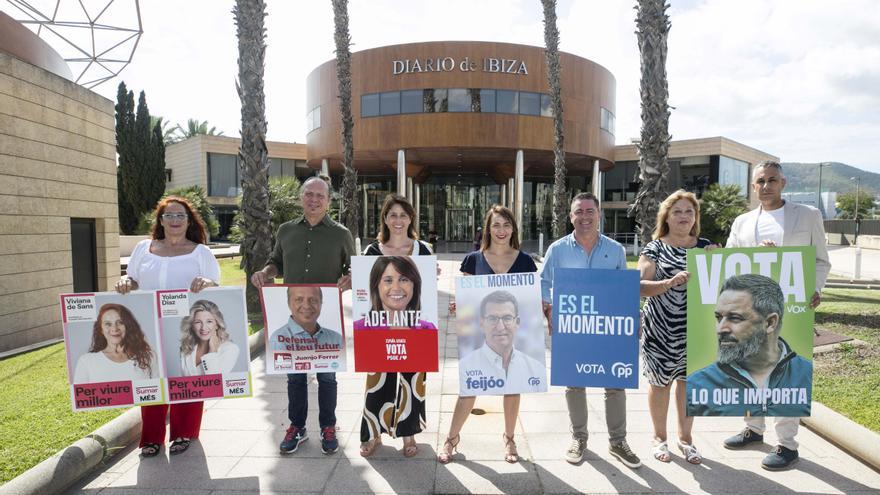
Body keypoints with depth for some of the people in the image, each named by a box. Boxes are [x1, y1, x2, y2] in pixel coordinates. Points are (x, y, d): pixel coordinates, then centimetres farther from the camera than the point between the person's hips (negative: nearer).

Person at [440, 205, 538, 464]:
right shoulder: (474, 259, -1)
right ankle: (452, 438, 21)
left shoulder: (524, 261, 1)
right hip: (480, 332, -1)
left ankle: (509, 439, 32)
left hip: (513, 333, 1)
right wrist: (458, 305, -15)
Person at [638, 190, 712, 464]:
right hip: (661, 329, -3)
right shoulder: (655, 248, -3)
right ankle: (659, 437, 26)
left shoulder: (706, 246, 7)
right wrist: (670, 282, -27)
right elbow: (641, 286, -12)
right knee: (661, 382, 8)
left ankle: (685, 437, 29)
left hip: (695, 328, 3)